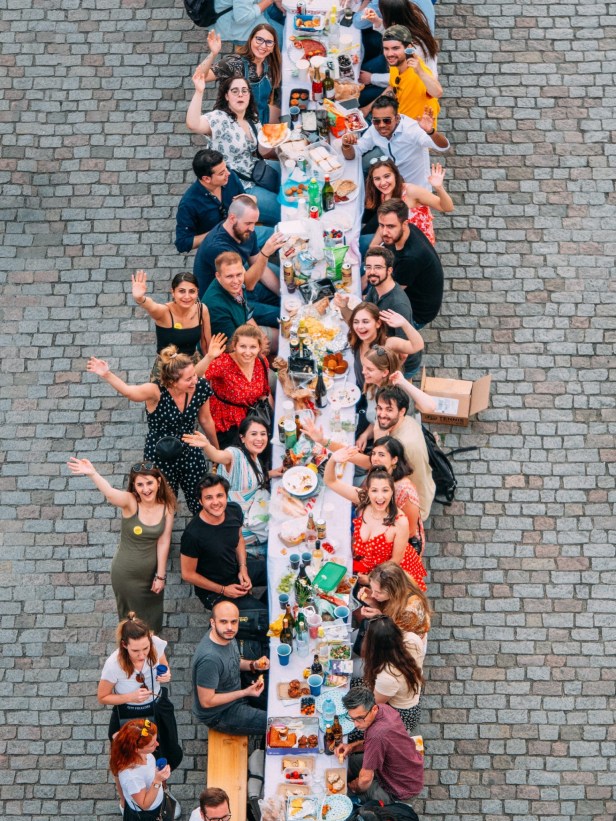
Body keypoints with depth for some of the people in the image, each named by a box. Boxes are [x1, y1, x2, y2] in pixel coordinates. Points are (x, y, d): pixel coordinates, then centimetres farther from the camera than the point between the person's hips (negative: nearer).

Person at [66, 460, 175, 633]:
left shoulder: (167, 506, -15)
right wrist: (92, 474, -68)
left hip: (152, 571, 3)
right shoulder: (130, 502, -26)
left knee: (152, 614, 27)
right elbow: (110, 493, -48)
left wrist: (161, 575, -8)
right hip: (127, 573, -3)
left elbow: (163, 542, -11)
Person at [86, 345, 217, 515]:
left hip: (190, 454, 3)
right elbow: (128, 391, -52)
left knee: (201, 506, 18)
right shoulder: (157, 391, -31)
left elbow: (206, 420, 1)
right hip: (160, 458, -3)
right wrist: (106, 374, -70)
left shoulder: (201, 387, -17)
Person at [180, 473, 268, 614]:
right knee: (264, 614, -18)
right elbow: (188, 574, -18)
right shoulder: (192, 534, -31)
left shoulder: (234, 510, -14)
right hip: (213, 590, -6)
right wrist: (223, 590, -15)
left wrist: (243, 568, -6)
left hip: (237, 570, 6)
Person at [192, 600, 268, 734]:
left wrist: (253, 665, -8)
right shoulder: (209, 658, -36)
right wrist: (244, 693, -23)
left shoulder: (225, 635, -11)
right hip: (218, 715, -8)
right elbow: (206, 701, -28)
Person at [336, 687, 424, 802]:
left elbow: (366, 779, -27)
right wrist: (352, 746, -5)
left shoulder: (377, 734, -39)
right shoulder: (383, 709, -13)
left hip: (403, 789, -8)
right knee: (352, 759, 15)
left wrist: (356, 787, -6)